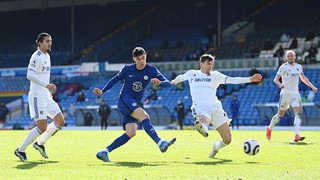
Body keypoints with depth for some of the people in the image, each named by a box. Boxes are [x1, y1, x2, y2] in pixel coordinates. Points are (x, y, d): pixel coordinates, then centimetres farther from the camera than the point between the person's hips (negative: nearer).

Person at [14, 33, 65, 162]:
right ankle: (20, 150, 3)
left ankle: (40, 143, 19)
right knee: (42, 127, -11)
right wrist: (46, 85, -28)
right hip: (37, 96, -9)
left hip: (46, 96, 9)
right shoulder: (36, 57, -14)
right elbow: (29, 75, -25)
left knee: (60, 121, 5)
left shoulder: (47, 56, 15)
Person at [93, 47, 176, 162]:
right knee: (144, 116, -29)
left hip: (135, 104, 5)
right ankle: (160, 143, -42)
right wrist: (102, 91, 8)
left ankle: (104, 152, -8)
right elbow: (115, 79, 14)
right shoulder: (127, 69, -1)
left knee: (131, 132, -11)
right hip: (124, 100, -5)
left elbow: (167, 83, -7)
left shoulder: (151, 70, 1)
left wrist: (160, 82, -30)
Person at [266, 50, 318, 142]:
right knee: (280, 115, 6)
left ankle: (297, 135, -24)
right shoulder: (283, 67, -7)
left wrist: (312, 86, 24)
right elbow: (276, 79, -15)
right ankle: (269, 128, 32)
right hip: (285, 94, -4)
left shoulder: (298, 67, 11)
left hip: (295, 94, 4)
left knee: (298, 113, -15)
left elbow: (303, 78, 28)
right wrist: (280, 85, -36)